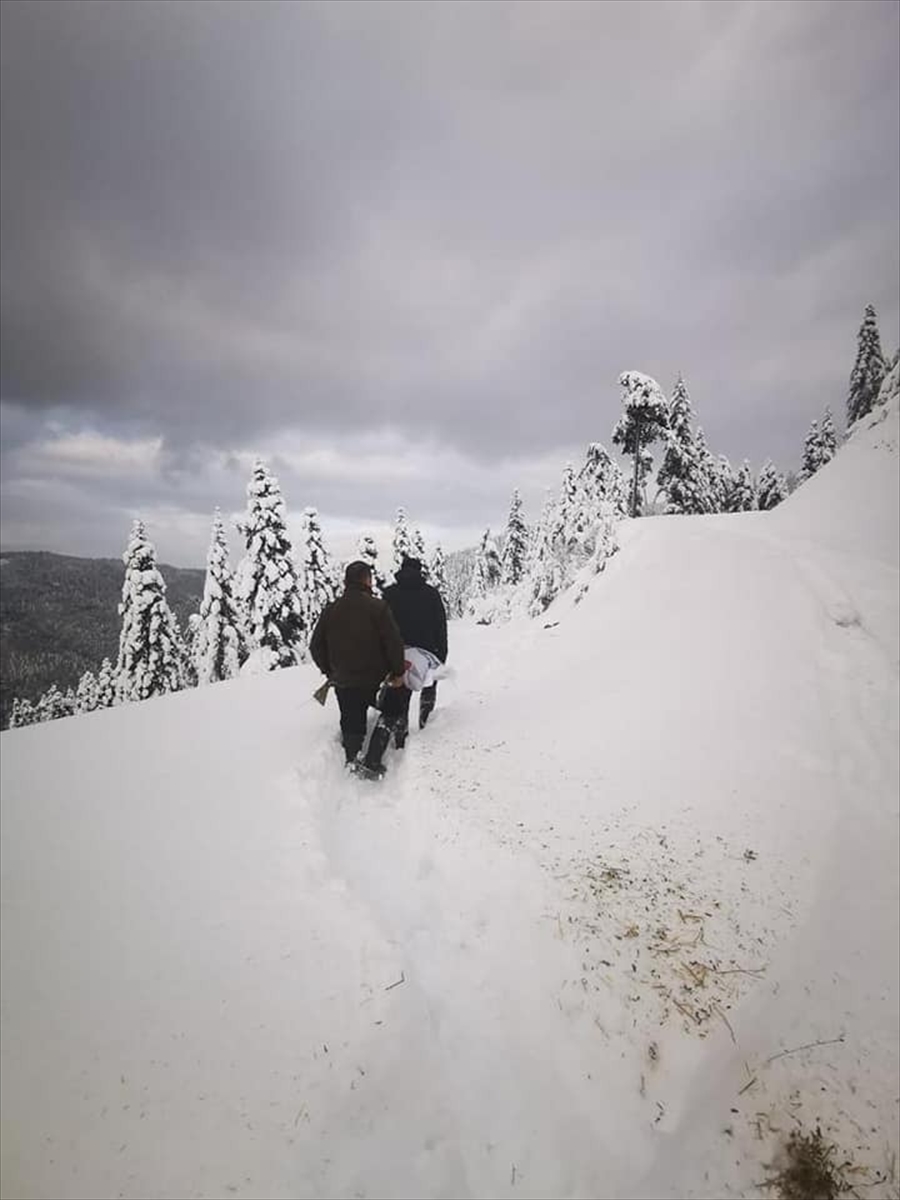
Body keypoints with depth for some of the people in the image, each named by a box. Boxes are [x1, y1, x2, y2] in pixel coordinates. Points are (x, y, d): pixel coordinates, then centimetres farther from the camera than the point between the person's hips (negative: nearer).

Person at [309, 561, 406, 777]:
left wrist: (330, 672, 18)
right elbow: (394, 642, -15)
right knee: (392, 710, 18)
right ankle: (371, 762, 7)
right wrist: (398, 672, -4)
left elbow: (316, 646, 6)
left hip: (344, 684, 4)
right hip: (375, 680, -3)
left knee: (352, 727, 19)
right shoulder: (377, 607, -12)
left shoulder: (330, 610, 1)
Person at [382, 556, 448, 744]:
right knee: (429, 684, 25)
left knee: (400, 695, 8)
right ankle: (425, 718, 15)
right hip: (427, 651, 0)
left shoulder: (389, 594, 0)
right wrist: (442, 653, 5)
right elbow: (441, 625, 0)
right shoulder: (431, 593, 0)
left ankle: (399, 736, 6)